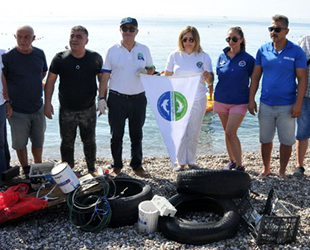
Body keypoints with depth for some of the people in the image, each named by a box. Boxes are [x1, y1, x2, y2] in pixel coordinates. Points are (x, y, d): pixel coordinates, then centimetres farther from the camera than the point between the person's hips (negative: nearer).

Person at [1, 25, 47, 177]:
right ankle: (26, 170, 27)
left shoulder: (39, 54, 1)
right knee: (20, 143, 8)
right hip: (17, 110, -4)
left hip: (37, 108, 4)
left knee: (38, 141, 15)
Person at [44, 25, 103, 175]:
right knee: (67, 143, 11)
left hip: (88, 109, 0)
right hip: (66, 110, 0)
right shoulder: (60, 58, -4)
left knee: (89, 142, 13)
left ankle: (92, 169, 33)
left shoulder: (95, 58, -2)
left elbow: (103, 79, 7)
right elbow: (50, 81, 1)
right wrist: (47, 103, -4)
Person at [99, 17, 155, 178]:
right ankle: (117, 166, 21)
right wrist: (102, 98, -7)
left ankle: (137, 165, 25)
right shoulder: (112, 51, 0)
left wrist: (146, 71, -10)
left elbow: (151, 69, 15)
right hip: (117, 99, -2)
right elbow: (104, 77, 0)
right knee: (116, 135, 7)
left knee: (137, 135, 11)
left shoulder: (144, 50, 6)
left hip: (138, 99, 2)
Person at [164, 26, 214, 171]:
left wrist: (208, 76, -26)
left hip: (197, 100, 0)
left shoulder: (203, 56, -1)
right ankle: (181, 162, 15)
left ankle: (191, 161, 22)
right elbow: (167, 77, 5)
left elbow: (210, 80, -3)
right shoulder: (174, 56, 1)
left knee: (194, 133, 8)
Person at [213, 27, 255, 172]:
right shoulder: (222, 57, 4)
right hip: (221, 100, 4)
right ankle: (232, 161, 29)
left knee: (231, 132, -13)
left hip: (239, 102, -4)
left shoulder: (248, 59, -6)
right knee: (227, 132, 13)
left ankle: (239, 165, -1)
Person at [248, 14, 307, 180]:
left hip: (287, 106, -2)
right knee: (265, 140, 12)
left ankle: (282, 171, 25)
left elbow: (302, 79, -5)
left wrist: (298, 104, -12)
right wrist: (251, 99, 1)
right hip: (266, 104, 2)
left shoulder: (296, 51, -5)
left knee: (287, 141, 7)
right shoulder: (263, 50, 2)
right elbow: (255, 77, 6)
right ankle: (266, 169, 29)